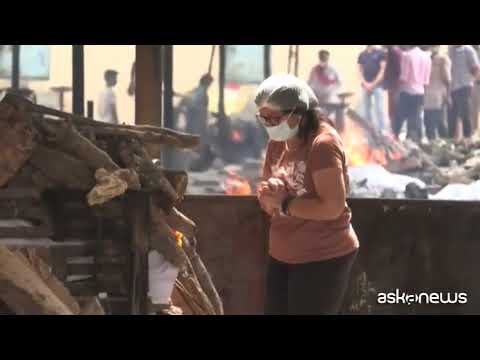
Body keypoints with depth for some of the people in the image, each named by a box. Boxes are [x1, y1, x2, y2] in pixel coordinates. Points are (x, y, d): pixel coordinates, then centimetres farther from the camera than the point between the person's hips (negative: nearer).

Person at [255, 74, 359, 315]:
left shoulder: (322, 144, -19)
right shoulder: (277, 143, 8)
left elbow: (332, 207, -26)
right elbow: (269, 204, 11)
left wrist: (284, 203, -17)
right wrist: (269, 195, -13)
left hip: (323, 259, -9)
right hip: (283, 257, 9)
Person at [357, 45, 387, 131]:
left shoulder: (380, 53, -3)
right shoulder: (362, 55, 10)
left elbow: (383, 69, -7)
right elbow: (360, 70, 10)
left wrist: (374, 84, -11)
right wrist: (365, 83, -5)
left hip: (377, 85, -5)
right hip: (365, 85, 5)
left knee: (379, 109, -7)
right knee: (366, 109, 10)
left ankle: (382, 130, -2)